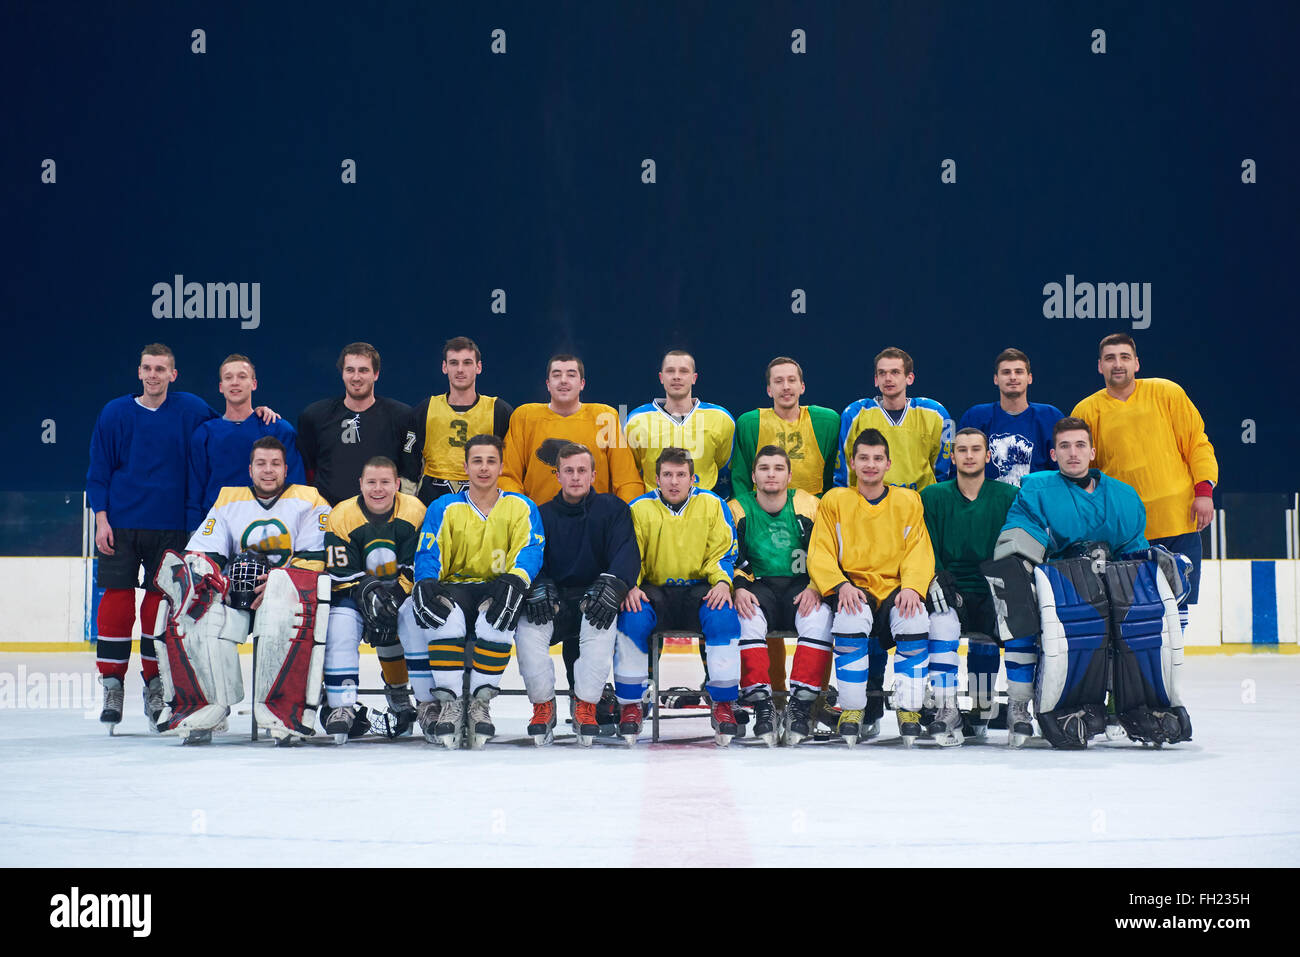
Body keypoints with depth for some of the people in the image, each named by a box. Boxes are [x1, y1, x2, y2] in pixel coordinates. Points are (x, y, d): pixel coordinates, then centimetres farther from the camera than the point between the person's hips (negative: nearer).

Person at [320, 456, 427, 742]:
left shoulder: (415, 511, -9)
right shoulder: (342, 516, -11)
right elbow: (341, 576, -12)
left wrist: (397, 594, -26)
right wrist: (367, 593, -30)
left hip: (405, 594, 1)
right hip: (353, 594, -1)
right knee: (340, 626, -27)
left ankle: (399, 693, 0)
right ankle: (342, 706, -27)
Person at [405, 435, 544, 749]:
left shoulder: (521, 507, 9)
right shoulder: (444, 508, 11)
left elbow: (530, 551, -5)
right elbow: (428, 555, 3)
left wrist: (516, 579, -27)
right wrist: (425, 583, -20)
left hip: (497, 588, -1)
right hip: (455, 587, 1)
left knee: (498, 616, -37)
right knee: (445, 616, -35)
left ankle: (480, 702, -25)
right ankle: (448, 703, -27)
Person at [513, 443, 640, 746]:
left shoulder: (612, 508, 6)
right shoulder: (542, 514, 12)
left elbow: (627, 552, -6)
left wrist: (612, 584, -28)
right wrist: (536, 587, -20)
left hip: (593, 598, -2)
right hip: (553, 600, 2)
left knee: (602, 622, -37)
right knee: (527, 627, -31)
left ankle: (586, 704, -27)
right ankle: (543, 705, -14)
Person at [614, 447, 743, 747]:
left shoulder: (712, 505, 5)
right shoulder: (640, 509, 5)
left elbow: (723, 552, 5)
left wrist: (722, 582, -16)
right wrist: (631, 587, -16)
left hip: (699, 588, 0)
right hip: (655, 590, 0)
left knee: (723, 617, -33)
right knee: (632, 618, -33)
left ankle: (723, 705, -18)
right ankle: (630, 705, -15)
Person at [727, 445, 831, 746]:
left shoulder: (810, 507, 3)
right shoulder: (738, 509, 4)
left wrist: (815, 588, -14)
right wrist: (738, 588, -17)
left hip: (802, 588, 0)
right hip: (758, 587, 0)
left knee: (819, 615, -32)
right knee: (746, 616, -33)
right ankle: (761, 704, -35)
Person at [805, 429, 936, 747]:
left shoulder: (908, 501, 12)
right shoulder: (834, 501, 9)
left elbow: (920, 553, 5)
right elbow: (820, 554, 2)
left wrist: (912, 588, -15)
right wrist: (841, 586, -17)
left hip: (896, 591, 1)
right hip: (854, 589, -1)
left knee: (914, 621, -33)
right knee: (852, 619, -36)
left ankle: (909, 709, -18)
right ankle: (852, 709, -22)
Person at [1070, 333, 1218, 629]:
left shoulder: (1167, 394, 6)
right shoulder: (1087, 411, 6)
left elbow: (1197, 444, 8)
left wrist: (1204, 489, -5)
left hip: (1178, 522, 1)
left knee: (1177, 613, 3)